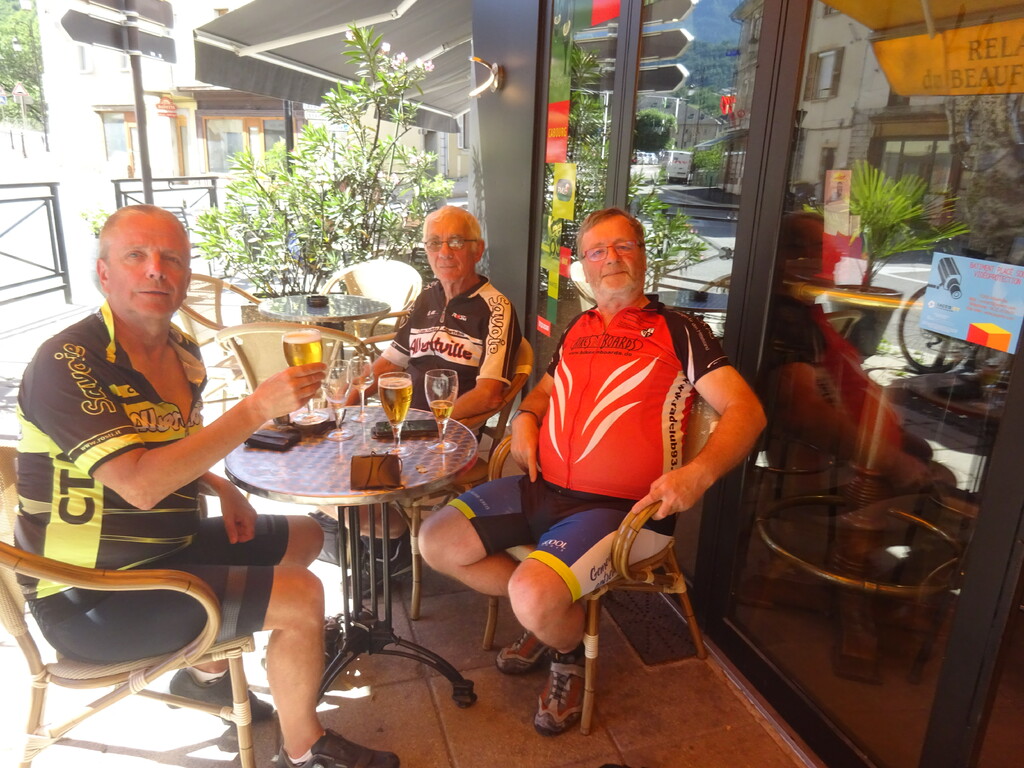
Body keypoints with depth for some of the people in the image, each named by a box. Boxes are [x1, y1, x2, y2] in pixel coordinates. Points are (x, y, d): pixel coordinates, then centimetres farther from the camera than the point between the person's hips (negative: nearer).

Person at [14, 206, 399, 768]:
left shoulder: (182, 352, 3)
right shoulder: (67, 364, -23)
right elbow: (140, 484, -34)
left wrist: (220, 488, 0)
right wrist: (258, 408, -34)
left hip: (165, 547, 9)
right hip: (92, 599, -9)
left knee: (304, 536, 18)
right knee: (300, 597, -17)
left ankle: (207, 673, 30)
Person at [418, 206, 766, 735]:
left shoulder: (678, 332, -1)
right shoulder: (577, 329, 17)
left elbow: (745, 410, -8)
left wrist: (699, 472, -26)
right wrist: (526, 416, 8)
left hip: (617, 507, -6)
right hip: (544, 488, 7)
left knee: (534, 596, -29)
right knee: (436, 542, -2)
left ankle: (568, 652, 11)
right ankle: (549, 610, 16)